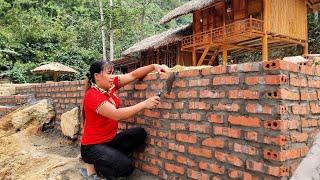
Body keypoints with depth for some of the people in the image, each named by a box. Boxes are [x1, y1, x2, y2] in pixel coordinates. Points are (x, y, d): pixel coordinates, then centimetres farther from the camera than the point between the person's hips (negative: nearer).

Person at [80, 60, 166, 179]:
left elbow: (133, 75, 0)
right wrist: (144, 104, -32)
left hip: (110, 139, 8)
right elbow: (117, 115, -32)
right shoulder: (92, 95, -22)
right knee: (126, 166, -23)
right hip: (93, 146, -8)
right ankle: (93, 166, 3)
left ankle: (111, 157, 0)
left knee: (140, 133, -12)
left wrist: (154, 66, -13)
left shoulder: (110, 85, -1)